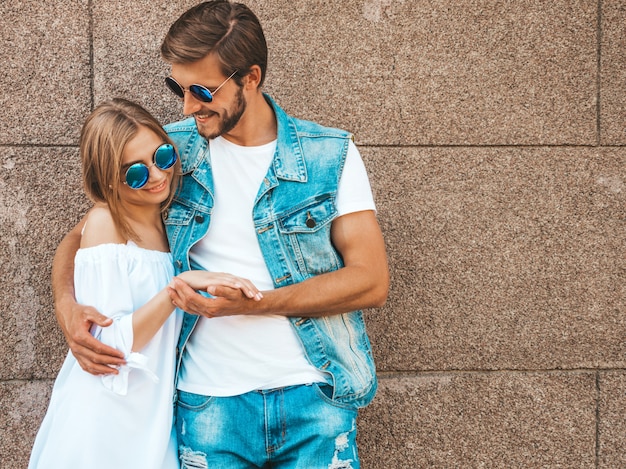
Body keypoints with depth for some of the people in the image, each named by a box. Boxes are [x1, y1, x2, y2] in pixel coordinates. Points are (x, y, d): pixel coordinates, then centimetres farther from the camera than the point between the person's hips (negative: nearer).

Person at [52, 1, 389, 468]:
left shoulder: (331, 154, -1)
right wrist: (67, 305, -12)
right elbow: (82, 238, 11)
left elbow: (371, 280, -7)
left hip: (315, 396, 0)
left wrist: (254, 303, -18)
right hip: (210, 403, 1)